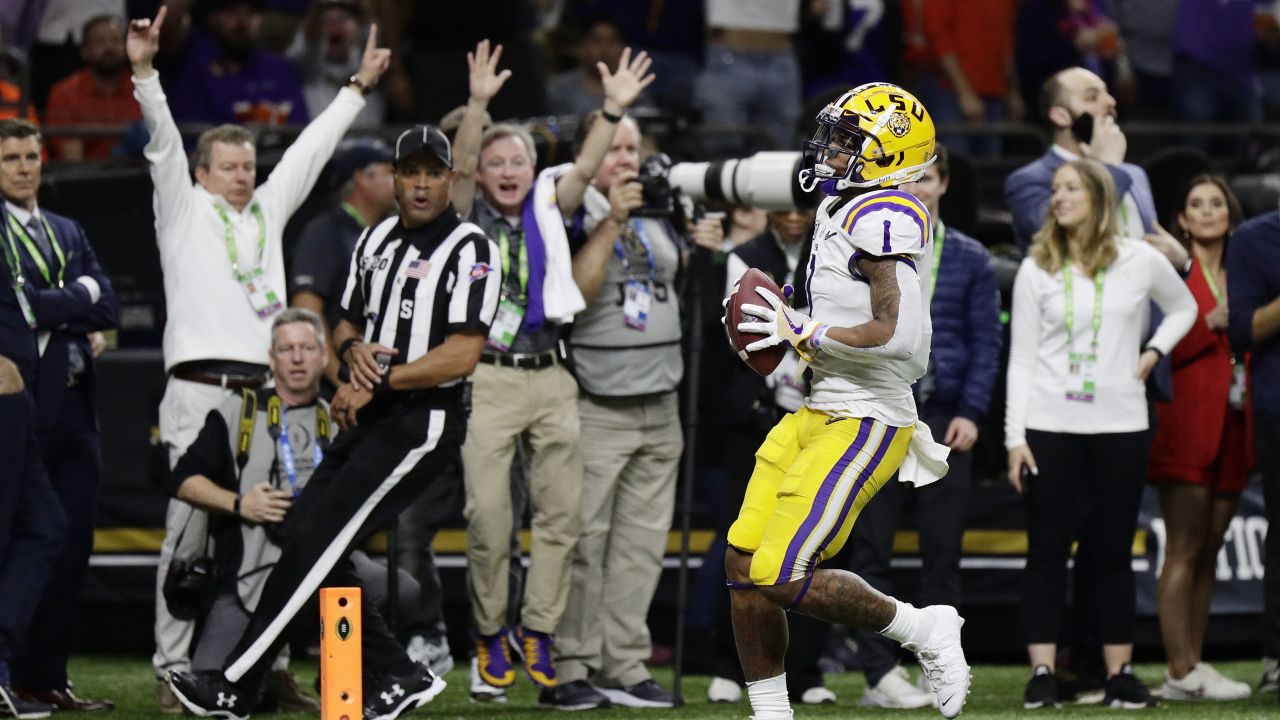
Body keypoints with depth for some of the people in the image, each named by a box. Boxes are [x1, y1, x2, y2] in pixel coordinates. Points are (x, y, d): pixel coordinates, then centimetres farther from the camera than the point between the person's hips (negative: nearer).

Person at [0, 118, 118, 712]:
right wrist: (79, 298, -8)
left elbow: (107, 310, 6)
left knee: (71, 547, 6)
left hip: (73, 408, 7)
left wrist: (53, 307, -8)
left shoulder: (68, 233, 18)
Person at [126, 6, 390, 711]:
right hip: (199, 392, -5)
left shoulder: (268, 211, 20)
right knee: (191, 527, -7)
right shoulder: (183, 210, 8)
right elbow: (164, 143, -4)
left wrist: (358, 86, 30)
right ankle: (175, 668, -6)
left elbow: (310, 150, 26)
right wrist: (145, 72, -16)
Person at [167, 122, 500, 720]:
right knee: (301, 537, 5)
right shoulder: (376, 241, 15)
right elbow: (346, 324, 22)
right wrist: (353, 348, -2)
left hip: (423, 421, -9)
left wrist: (378, 381, -16)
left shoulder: (469, 250, -10)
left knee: (313, 542, -12)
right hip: (368, 421, 9)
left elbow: (461, 355, -18)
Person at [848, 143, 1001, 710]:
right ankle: (880, 673, -1)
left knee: (943, 547, 2)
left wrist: (970, 413, -4)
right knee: (871, 550, -3)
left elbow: (986, 341, 7)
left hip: (945, 419, 1)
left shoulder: (970, 258, 9)